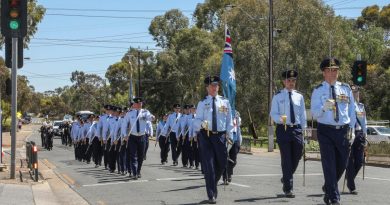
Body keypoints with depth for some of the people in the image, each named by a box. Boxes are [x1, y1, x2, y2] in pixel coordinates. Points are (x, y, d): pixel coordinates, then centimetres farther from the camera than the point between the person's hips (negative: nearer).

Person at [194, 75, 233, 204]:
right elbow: (197, 120, 0)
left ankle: (213, 184, 35)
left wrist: (229, 134, 3)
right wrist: (202, 123, -23)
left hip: (220, 135, 2)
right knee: (208, 165, -6)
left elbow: (229, 120, 11)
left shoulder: (225, 102, 10)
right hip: (206, 135, -2)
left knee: (222, 163, 7)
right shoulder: (202, 103, 5)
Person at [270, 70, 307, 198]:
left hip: (297, 129, 4)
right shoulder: (278, 96, 1)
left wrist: (302, 129, 7)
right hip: (283, 129, -3)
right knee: (286, 159, -4)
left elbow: (303, 115, 13)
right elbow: (273, 114, -2)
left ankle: (286, 178, 34)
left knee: (296, 157, 8)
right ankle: (288, 188, 0)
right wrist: (281, 119, -23)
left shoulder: (299, 96, 10)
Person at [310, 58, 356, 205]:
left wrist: (352, 128, 9)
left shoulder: (346, 88, 7)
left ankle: (328, 188, 38)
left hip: (343, 131, 3)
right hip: (326, 131, -3)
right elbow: (314, 113, -10)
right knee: (329, 165, -5)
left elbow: (352, 110, 13)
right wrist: (324, 107, -30)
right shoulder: (318, 91, -1)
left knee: (342, 164, 12)